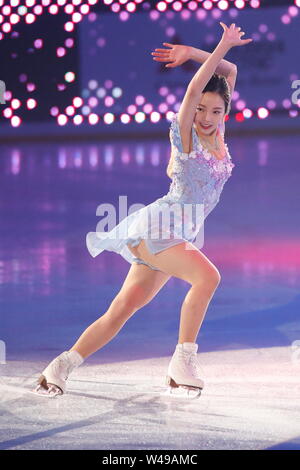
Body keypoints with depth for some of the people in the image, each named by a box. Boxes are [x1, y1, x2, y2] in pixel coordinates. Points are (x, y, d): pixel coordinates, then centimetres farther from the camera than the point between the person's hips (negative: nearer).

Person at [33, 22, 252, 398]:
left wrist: (192, 53, 9)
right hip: (154, 226, -7)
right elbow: (193, 90, -22)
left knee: (122, 309, 0)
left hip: (177, 236, 7)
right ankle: (183, 361, -22)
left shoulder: (218, 134, 10)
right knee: (207, 276, -28)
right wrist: (223, 45, -19)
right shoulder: (185, 135, -5)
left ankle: (61, 366, 4)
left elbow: (230, 71, 17)